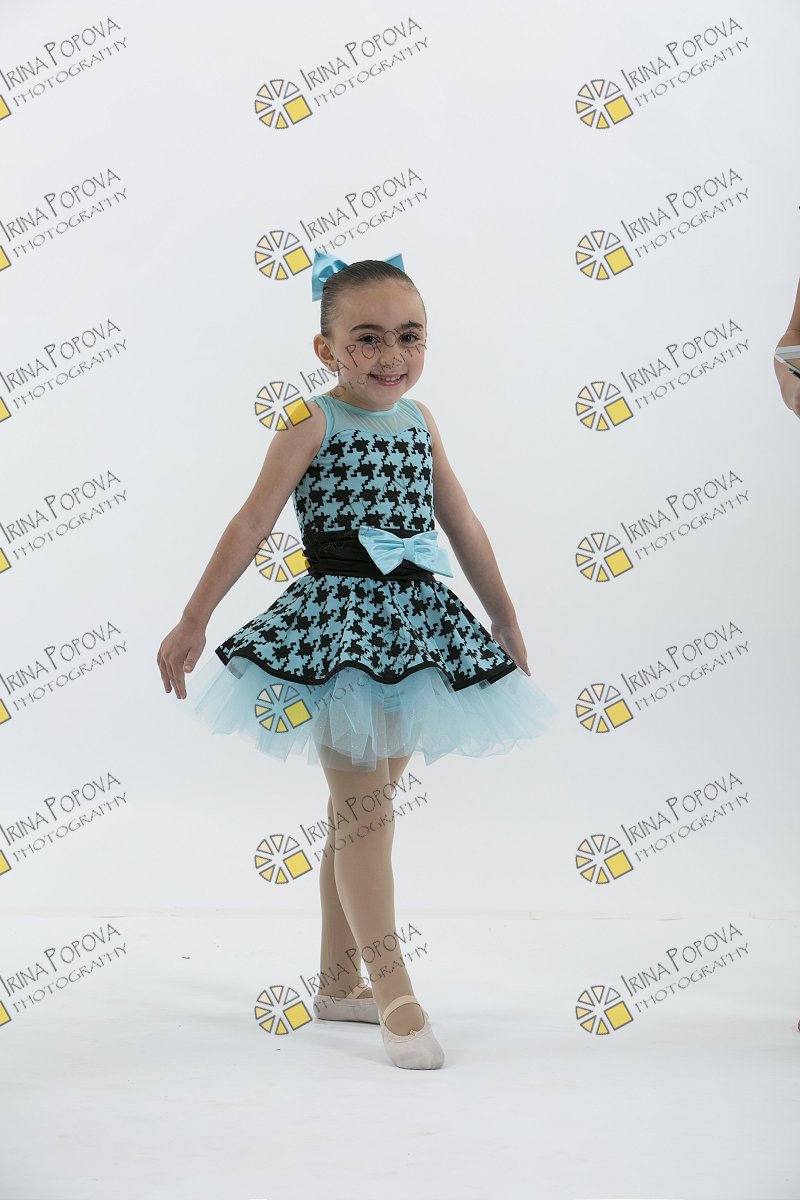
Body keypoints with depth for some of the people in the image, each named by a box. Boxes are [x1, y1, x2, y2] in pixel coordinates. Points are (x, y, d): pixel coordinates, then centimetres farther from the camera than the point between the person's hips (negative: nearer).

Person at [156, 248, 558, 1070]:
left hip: (413, 624, 6)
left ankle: (339, 983, 23)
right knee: (362, 803, -7)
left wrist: (507, 623, 19)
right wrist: (193, 622, -12)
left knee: (362, 802, 12)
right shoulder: (313, 423, -6)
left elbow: (463, 525, 15)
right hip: (337, 621, -6)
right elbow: (252, 523, -9)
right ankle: (395, 995, -2)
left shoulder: (418, 420, 10)